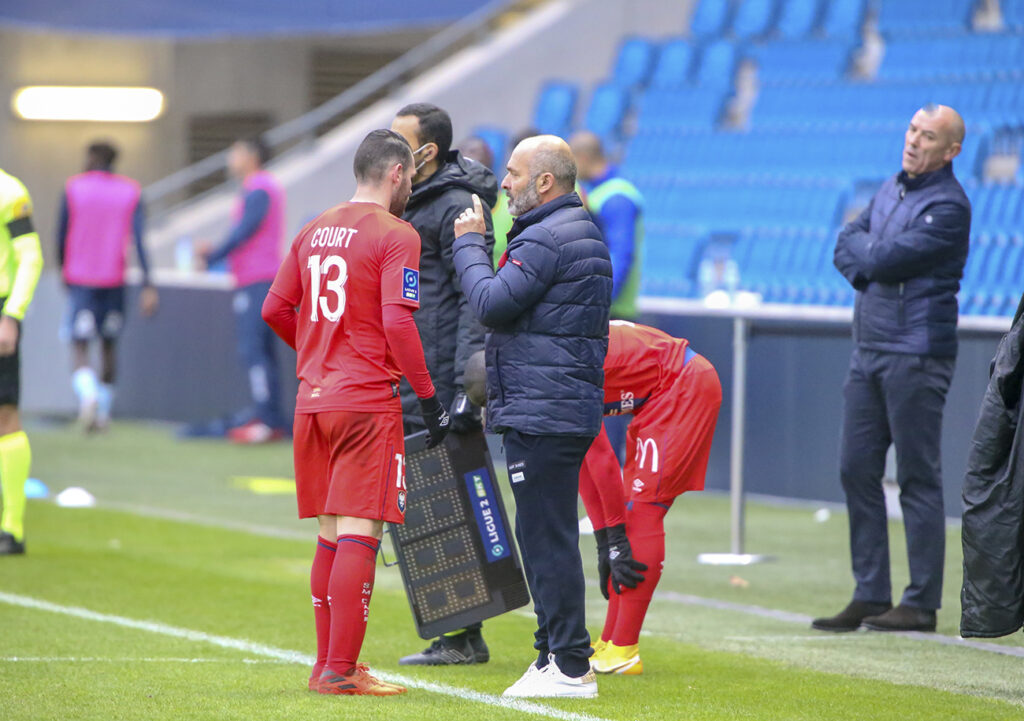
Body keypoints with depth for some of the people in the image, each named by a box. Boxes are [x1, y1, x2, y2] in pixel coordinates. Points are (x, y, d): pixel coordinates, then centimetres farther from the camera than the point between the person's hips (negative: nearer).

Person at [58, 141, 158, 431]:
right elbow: (140, 239, -8)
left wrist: (63, 270, 18)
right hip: (114, 278, 2)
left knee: (79, 346, -5)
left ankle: (88, 395, -34)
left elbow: (61, 236, 1)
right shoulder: (130, 192, 2)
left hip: (80, 280, -2)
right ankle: (104, 410, 24)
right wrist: (148, 285, -11)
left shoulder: (73, 188, -2)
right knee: (109, 343, 19)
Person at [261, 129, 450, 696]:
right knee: (359, 532, -7)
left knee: (330, 534, 14)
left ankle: (326, 665, 18)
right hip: (367, 401, -7)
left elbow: (275, 309, 15)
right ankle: (341, 671, -10)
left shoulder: (314, 231, 13)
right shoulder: (395, 236, -8)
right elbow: (397, 323, -17)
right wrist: (428, 398, -11)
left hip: (314, 399, 7)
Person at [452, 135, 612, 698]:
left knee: (548, 536, -9)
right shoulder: (580, 230, 19)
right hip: (564, 412, 11)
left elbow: (491, 302, -18)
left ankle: (570, 667, -8)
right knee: (545, 536, 15)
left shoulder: (549, 238, -16)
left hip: (543, 414, -11)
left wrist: (469, 243, -5)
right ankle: (554, 656, 20)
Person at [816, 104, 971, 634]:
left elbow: (885, 258, -18)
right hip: (868, 350, 8)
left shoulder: (948, 207, -12)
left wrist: (864, 252, 3)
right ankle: (871, 596, 14)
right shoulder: (891, 189, 16)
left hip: (916, 354, -8)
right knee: (857, 470, 8)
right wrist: (872, 263, -7)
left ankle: (922, 604, 0)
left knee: (918, 479, -4)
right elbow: (846, 247, 13)